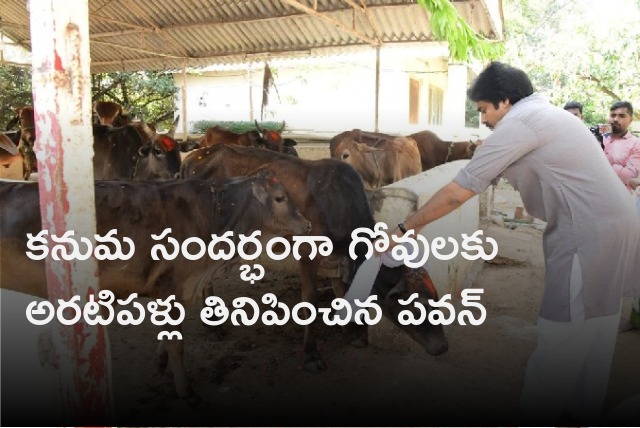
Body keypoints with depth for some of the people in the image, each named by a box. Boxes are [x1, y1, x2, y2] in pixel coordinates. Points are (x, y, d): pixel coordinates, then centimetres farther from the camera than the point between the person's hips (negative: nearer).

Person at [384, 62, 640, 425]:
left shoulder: (518, 123, -12)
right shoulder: (545, 114, 20)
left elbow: (457, 194, -13)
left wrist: (404, 228, -4)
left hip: (589, 235, -10)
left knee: (558, 342, -2)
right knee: (593, 336, 19)